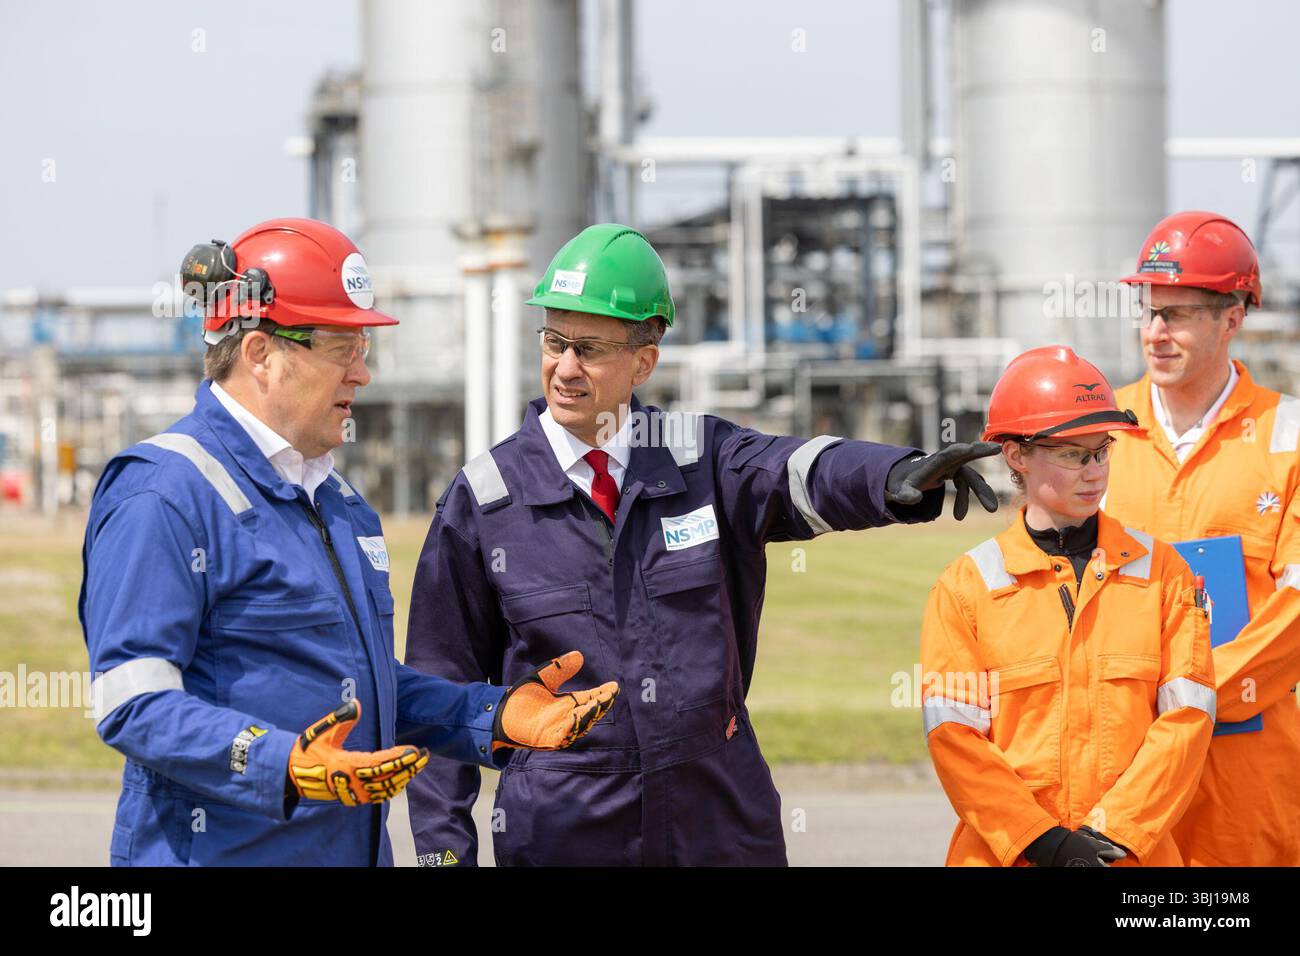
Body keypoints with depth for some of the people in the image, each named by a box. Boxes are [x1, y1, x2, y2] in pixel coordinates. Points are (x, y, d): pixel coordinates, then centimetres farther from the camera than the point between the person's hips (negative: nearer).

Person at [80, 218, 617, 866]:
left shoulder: (332, 494, 17)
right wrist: (284, 766, -32)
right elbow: (133, 704, -21)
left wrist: (494, 715, 11)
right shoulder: (164, 492, -13)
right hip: (221, 849, -8)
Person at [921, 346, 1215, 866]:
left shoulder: (1161, 569, 6)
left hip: (1135, 850, 1)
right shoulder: (965, 586, 2)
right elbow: (952, 734, -3)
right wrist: (1042, 840, -11)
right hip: (1003, 852, -1)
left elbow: (1186, 712, 0)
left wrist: (1112, 833, -9)